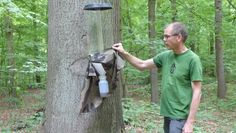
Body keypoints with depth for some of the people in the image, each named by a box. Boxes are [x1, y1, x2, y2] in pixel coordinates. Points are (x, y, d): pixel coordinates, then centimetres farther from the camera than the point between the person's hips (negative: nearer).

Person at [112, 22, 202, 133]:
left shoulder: (192, 59, -12)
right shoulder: (165, 56, 6)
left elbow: (197, 92, -14)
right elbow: (142, 65, 16)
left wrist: (190, 122, -17)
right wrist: (124, 53, 4)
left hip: (180, 117, -6)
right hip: (167, 114, 6)